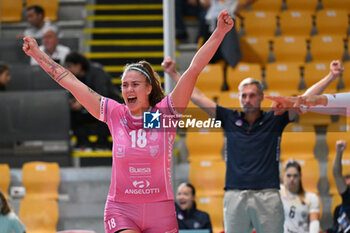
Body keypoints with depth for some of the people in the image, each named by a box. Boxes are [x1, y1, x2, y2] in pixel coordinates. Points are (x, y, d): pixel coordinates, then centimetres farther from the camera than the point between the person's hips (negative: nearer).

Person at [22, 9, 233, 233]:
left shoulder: (165, 113, -2)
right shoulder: (115, 114, 1)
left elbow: (193, 70, -7)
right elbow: (71, 82, 6)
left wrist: (219, 33, -11)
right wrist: (37, 53, 11)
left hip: (160, 213, 0)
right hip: (121, 211, 0)